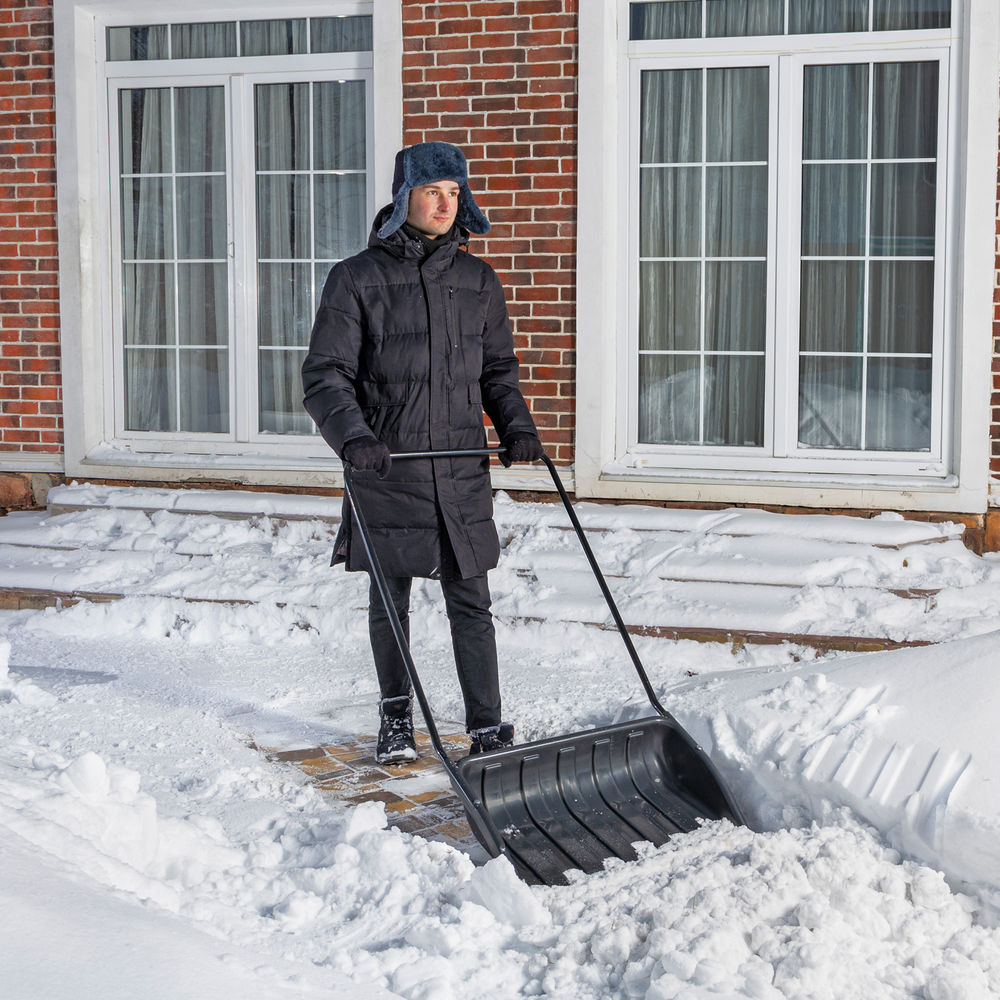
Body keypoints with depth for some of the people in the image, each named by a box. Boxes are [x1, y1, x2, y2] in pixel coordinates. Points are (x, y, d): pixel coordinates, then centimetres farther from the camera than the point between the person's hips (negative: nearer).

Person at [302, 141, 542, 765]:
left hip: (462, 474, 2)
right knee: (389, 603, 10)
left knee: (472, 603, 2)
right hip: (388, 470, -2)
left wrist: (517, 427, 1)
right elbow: (326, 374, -4)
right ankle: (396, 720, 27)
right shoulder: (359, 278, -2)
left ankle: (488, 727, 8)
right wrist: (352, 434, -21)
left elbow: (498, 368, 18)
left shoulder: (478, 280, 9)